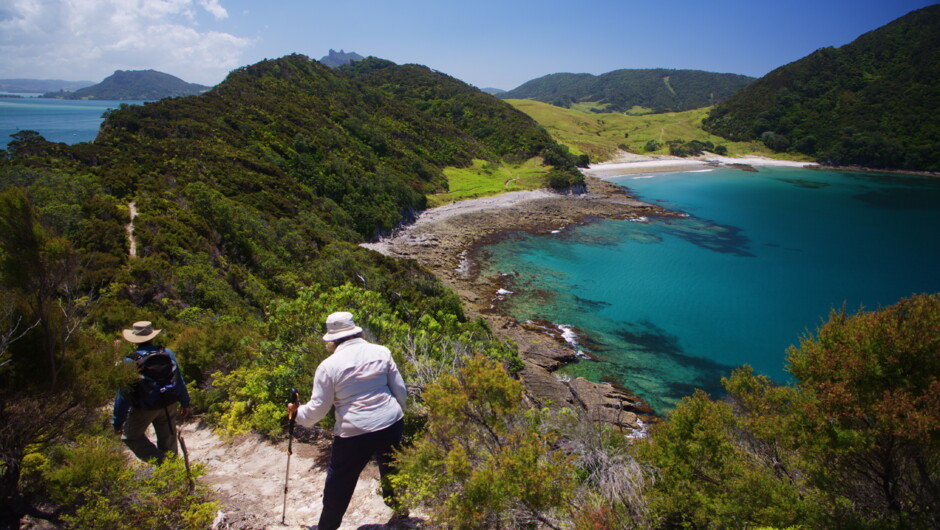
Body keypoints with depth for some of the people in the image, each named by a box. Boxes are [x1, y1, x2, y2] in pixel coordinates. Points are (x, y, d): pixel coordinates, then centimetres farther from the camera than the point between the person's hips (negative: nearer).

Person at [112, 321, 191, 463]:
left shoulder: (130, 361, -16)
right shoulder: (167, 353, -5)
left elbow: (123, 394, -14)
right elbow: (179, 380, 3)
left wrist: (118, 422, -5)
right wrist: (185, 402, 15)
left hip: (144, 408, -4)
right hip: (169, 405, 4)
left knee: (131, 437, 17)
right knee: (168, 441, 20)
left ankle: (160, 462, 3)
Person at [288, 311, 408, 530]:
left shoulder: (328, 366, -8)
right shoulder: (381, 352, 0)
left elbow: (318, 408, -2)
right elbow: (401, 391, 5)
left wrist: (297, 413, 18)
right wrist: (397, 412, 24)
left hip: (354, 432, -4)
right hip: (391, 423, 4)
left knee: (339, 482, 16)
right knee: (389, 468, 30)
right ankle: (398, 506, 49)